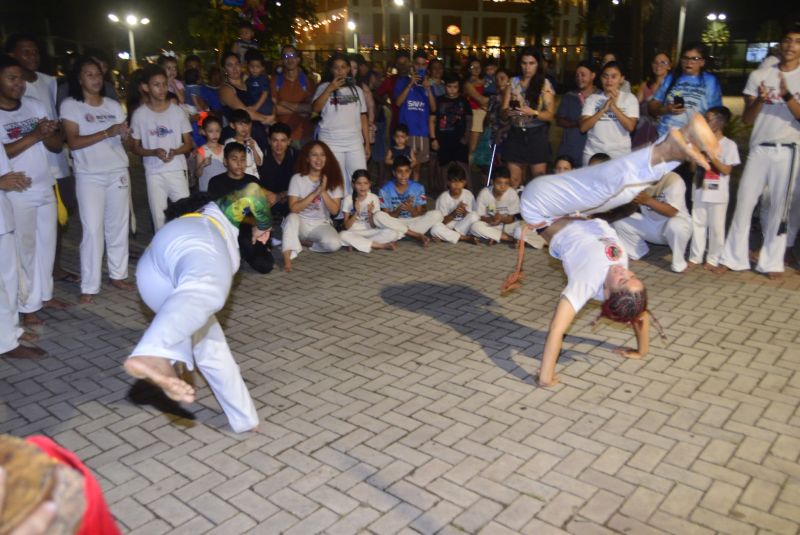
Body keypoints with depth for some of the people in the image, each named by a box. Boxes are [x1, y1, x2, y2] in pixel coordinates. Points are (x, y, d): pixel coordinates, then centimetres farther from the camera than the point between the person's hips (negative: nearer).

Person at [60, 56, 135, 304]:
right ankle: (89, 286, -2)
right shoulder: (70, 105, -2)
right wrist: (106, 133, -22)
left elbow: (124, 139, 12)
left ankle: (118, 274, 20)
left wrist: (126, 135, -13)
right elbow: (73, 142, -12)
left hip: (118, 172, 4)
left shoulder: (113, 105, 11)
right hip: (89, 175, -4)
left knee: (119, 225, 8)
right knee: (92, 229, -8)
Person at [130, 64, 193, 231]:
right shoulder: (139, 114, -1)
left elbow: (188, 144, 5)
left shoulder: (177, 111, 0)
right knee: (159, 217, 3)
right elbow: (135, 147, 5)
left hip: (178, 170, 0)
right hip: (153, 172, 0)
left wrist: (175, 151, -16)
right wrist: (153, 152, -15)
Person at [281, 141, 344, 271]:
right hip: (301, 223, -1)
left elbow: (334, 210, -6)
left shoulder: (333, 180, -1)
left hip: (321, 225, 2)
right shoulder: (297, 179, -6)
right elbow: (293, 208, -16)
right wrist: (315, 193, -21)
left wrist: (323, 192, -19)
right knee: (292, 217, -36)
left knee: (334, 244, -29)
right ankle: (288, 256, -40)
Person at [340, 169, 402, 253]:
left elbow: (373, 226, -5)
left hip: (370, 232, 1)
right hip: (354, 233, -1)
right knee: (343, 235, -37)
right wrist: (356, 212, -23)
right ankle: (383, 245, -26)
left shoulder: (374, 198, -5)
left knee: (391, 234, -26)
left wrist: (370, 213, -24)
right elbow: (347, 226, -10)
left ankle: (356, 244, -19)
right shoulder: (348, 200, -8)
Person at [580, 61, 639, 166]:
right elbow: (583, 127, -5)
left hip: (620, 154, -1)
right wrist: (603, 109, -13)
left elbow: (630, 127, -9)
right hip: (593, 154, 1)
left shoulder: (629, 98, 3)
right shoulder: (592, 98, 5)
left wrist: (614, 107, -15)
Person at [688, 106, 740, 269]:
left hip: (718, 194, -4)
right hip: (700, 191, 4)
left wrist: (712, 157, -18)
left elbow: (726, 170, -10)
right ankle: (695, 257, 19)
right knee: (698, 224, 10)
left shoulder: (729, 145, -6)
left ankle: (713, 259, 13)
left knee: (716, 227, 4)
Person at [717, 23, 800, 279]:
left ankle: (772, 261, 12)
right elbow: (746, 119, 5)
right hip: (759, 149, 1)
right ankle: (734, 257, 8)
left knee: (780, 206, 4)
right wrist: (759, 101, -14)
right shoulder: (758, 75, 7)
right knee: (744, 202, 0)